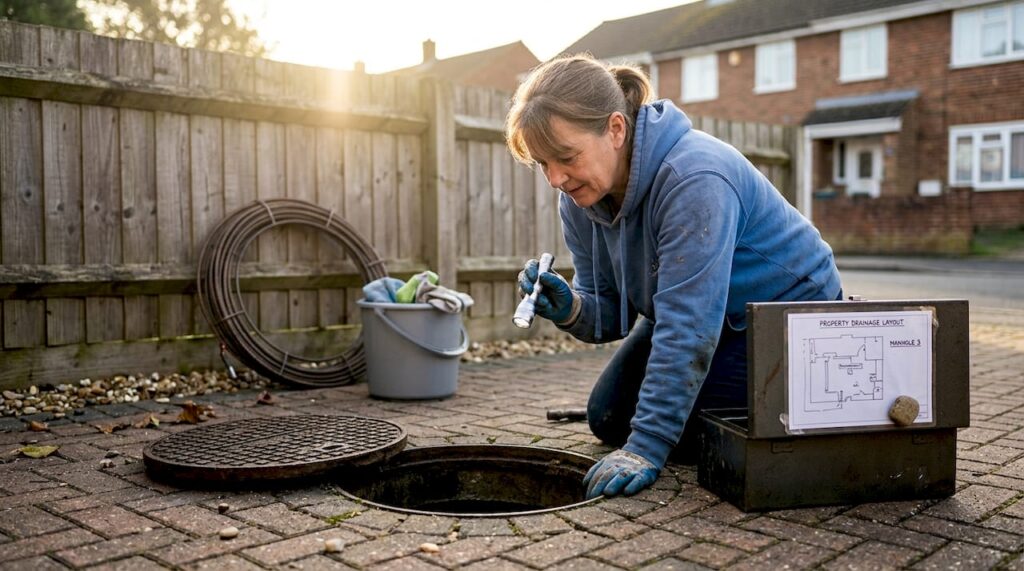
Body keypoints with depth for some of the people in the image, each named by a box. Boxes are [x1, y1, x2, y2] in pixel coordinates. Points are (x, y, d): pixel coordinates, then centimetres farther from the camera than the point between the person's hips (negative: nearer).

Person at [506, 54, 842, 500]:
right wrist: (570, 310, -30)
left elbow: (688, 328, -38)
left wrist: (647, 447, -38)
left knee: (688, 431, -15)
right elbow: (609, 313, -7)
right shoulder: (580, 197, -12)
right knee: (608, 419, 2)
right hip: (699, 312, 7)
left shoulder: (694, 179, -37)